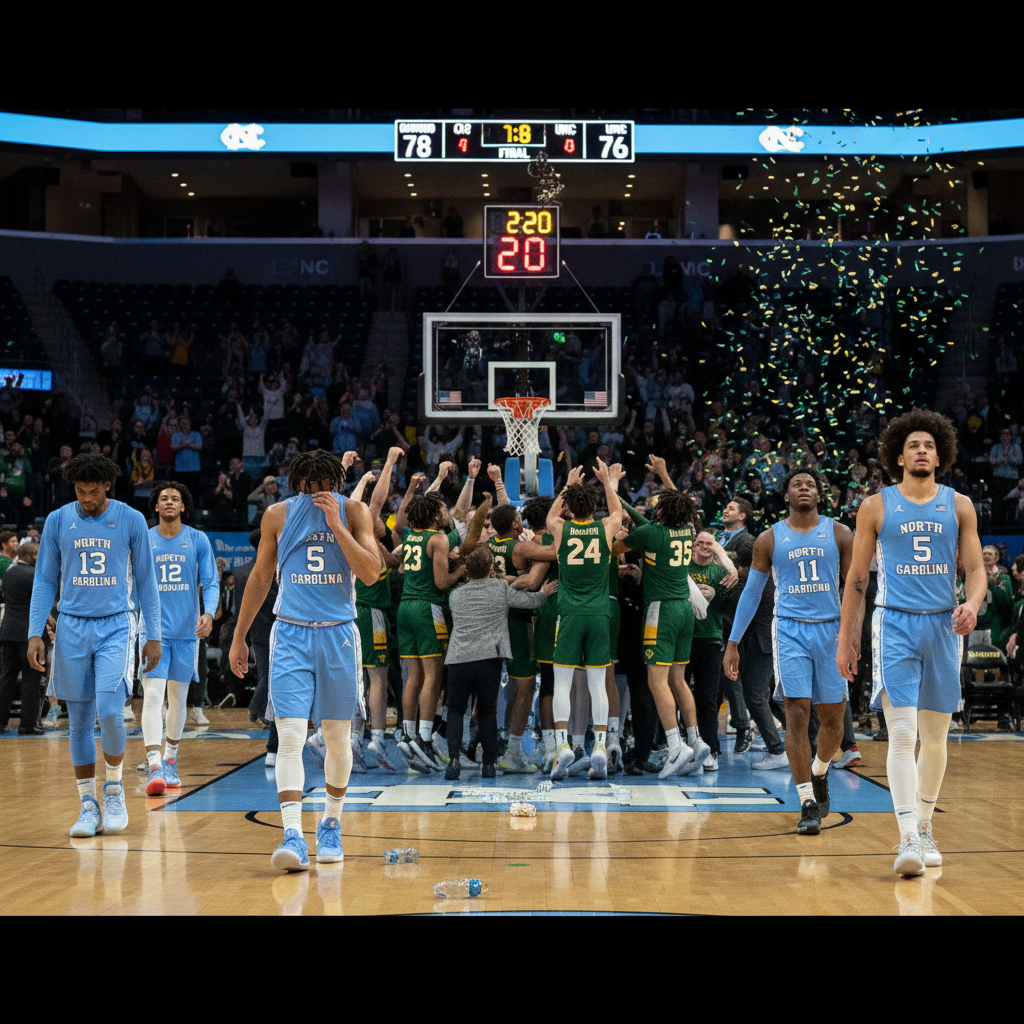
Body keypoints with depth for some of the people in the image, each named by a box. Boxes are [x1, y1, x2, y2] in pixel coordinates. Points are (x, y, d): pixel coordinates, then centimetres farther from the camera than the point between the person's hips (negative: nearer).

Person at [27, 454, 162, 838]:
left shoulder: (131, 520, 0)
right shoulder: (58, 521, 4)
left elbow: (146, 581, 5)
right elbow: (45, 582, 8)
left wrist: (153, 635, 1)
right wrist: (35, 634, -1)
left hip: (116, 626, -2)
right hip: (72, 629, 2)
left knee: (109, 712, -16)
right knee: (79, 722, 4)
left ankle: (114, 789, 6)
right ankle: (88, 805, 14)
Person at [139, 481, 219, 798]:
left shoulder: (198, 540, 3)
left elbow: (211, 582, 0)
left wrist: (208, 613, -17)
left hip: (187, 630, 2)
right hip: (153, 630, -2)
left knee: (178, 697, 11)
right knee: (152, 695, -14)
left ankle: (170, 761, 26)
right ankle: (154, 767, -20)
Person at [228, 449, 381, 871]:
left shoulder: (352, 512, 0)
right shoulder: (278, 515, 3)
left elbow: (371, 574, -10)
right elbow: (261, 577, 12)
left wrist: (336, 524, -17)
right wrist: (239, 638, 13)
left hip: (338, 634, 0)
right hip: (291, 634, 0)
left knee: (337, 737, 9)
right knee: (289, 737, -12)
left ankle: (330, 824, 28)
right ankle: (293, 835, -17)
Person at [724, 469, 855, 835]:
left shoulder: (839, 534, 5)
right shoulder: (769, 539, 5)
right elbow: (751, 593, 10)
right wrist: (733, 643, 7)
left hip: (830, 630, 1)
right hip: (790, 630, -1)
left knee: (833, 718, 7)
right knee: (797, 716, -11)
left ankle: (819, 774, 38)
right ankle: (808, 805, -8)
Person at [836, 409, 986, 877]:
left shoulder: (958, 505, 8)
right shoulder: (876, 507, 4)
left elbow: (976, 570, 7)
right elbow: (856, 578, 7)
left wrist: (972, 604, -15)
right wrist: (845, 640, 4)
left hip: (944, 626, 3)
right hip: (895, 625, -3)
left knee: (935, 736, 10)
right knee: (901, 734, -14)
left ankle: (925, 828, 26)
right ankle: (908, 840, -19)